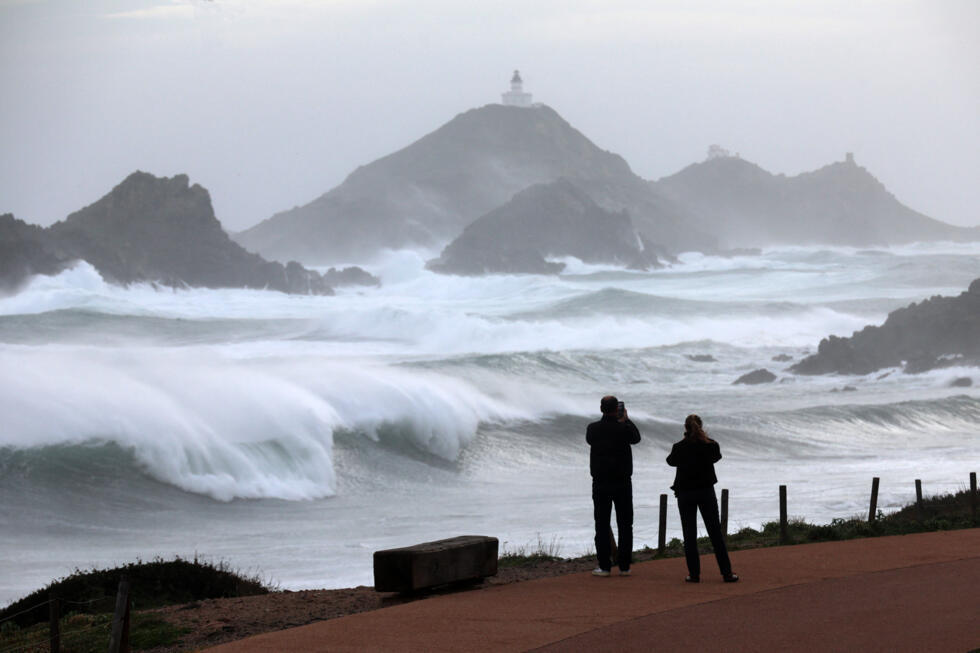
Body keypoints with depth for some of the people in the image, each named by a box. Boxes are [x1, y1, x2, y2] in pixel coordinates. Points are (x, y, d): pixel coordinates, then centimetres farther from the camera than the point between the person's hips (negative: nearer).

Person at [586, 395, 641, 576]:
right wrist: (626, 420, 25)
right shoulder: (624, 429, -9)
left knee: (602, 525, 4)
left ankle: (604, 566, -1)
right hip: (623, 483, 0)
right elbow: (636, 438, 12)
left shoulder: (593, 429, -7)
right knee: (625, 525, 8)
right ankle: (624, 566, 6)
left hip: (601, 483, 0)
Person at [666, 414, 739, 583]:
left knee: (689, 534, 4)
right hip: (706, 491, 1)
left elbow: (671, 461, 8)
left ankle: (694, 573, 1)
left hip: (685, 493, -1)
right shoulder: (710, 445, -7)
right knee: (715, 532, 7)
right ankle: (726, 572, 7)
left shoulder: (679, 448, -11)